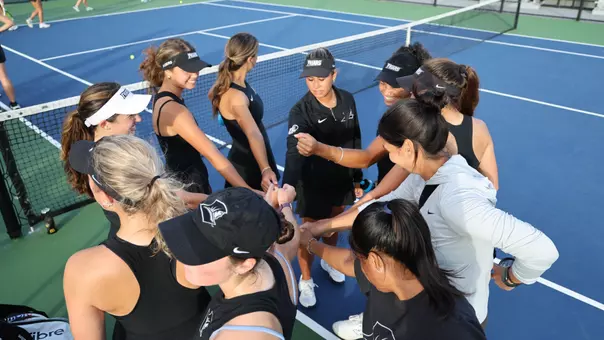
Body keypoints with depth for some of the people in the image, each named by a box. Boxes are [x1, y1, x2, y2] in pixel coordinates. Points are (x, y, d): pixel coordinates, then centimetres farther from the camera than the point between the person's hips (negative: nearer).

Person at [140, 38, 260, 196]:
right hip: (188, 187, -10)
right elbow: (213, 156, -31)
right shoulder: (174, 110, -28)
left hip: (182, 179, 10)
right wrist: (248, 191, -31)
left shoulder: (162, 97, 2)